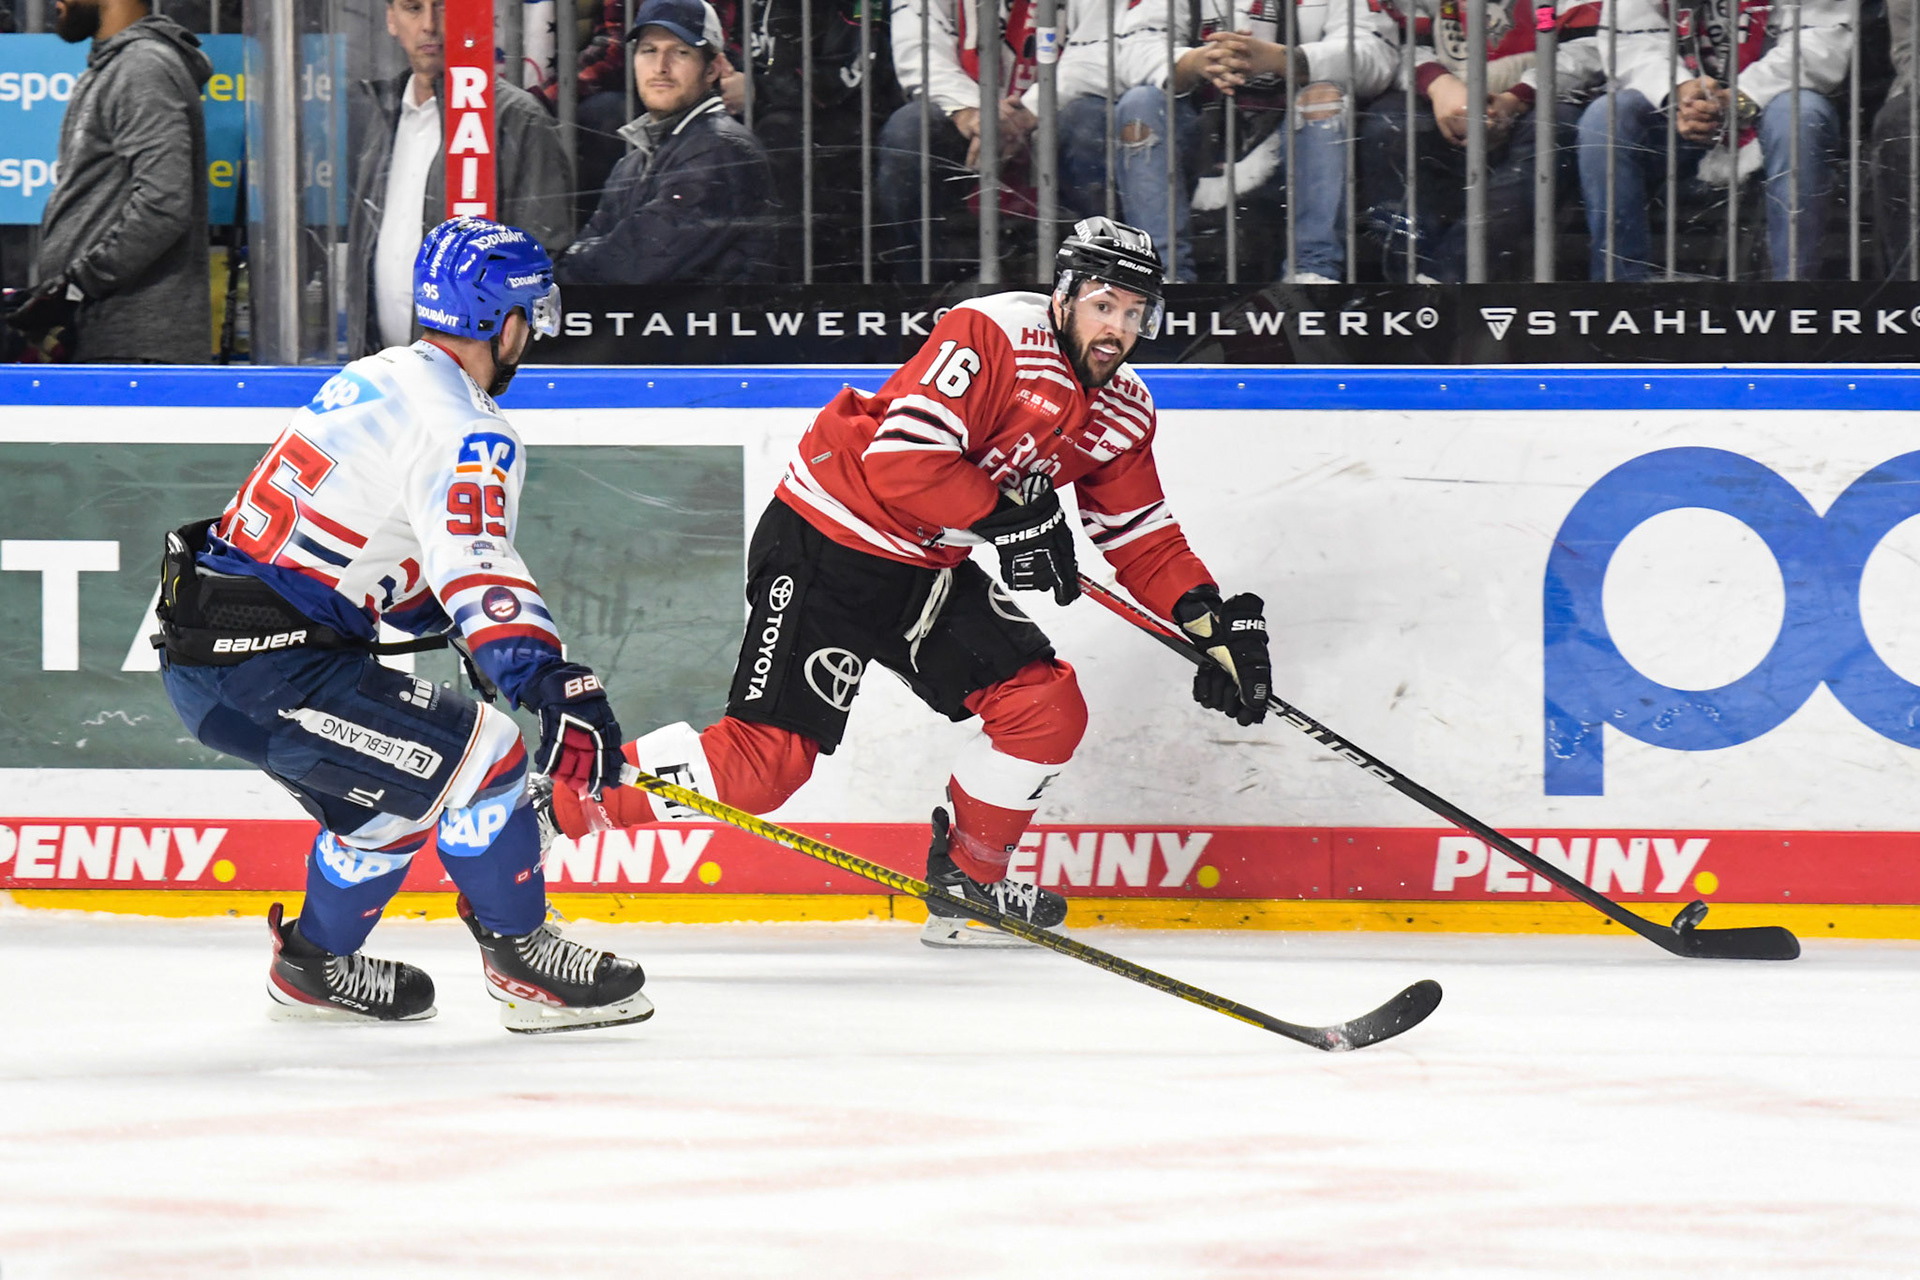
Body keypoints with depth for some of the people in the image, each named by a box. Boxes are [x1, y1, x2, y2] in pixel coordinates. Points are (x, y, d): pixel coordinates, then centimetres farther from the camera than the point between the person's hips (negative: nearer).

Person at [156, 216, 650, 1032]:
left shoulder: (374, 380, 17)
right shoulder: (461, 429, -13)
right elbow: (476, 570, -29)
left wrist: (487, 646, 34)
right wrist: (558, 687, -39)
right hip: (269, 666, -10)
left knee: (389, 785, 25)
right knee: (479, 757, -7)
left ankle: (313, 964, 35)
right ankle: (519, 963, 1)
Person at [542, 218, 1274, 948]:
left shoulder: (1123, 413, 4)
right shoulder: (994, 335, -21)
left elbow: (1143, 538, 12)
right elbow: (903, 459, -29)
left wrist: (1213, 619, -2)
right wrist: (1010, 521, -25)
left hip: (924, 572, 8)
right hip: (823, 546, -8)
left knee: (1047, 709, -3)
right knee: (765, 759, -15)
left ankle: (966, 887, 16)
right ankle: (552, 802, -5)